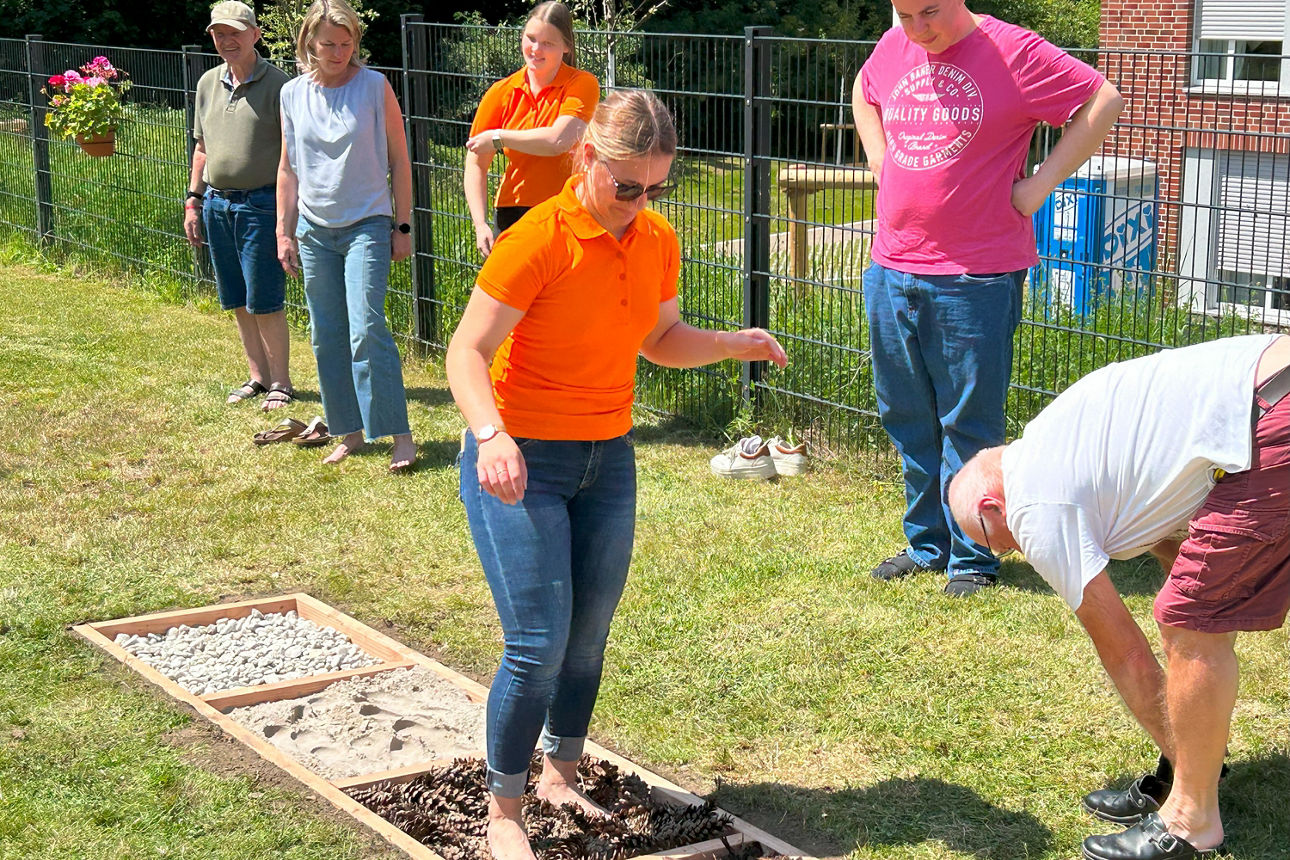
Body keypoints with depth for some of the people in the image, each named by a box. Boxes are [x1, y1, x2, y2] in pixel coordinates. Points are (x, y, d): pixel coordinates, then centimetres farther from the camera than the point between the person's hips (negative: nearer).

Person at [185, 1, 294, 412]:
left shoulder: (277, 85, -7)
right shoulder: (208, 84, 12)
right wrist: (193, 200, 17)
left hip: (261, 204, -6)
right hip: (217, 204, 6)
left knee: (265, 303, -5)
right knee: (238, 302, 11)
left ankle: (281, 382, 8)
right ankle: (258, 376, 22)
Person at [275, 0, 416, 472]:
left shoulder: (374, 87, -4)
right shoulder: (293, 94, 6)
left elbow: (399, 159, 0)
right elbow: (288, 168, 13)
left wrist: (402, 225, -2)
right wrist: (284, 232, 9)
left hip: (367, 225, -4)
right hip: (314, 230, 4)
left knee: (366, 331, -14)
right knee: (326, 338, 7)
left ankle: (400, 434, -8)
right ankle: (349, 431, 17)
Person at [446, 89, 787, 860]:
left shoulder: (657, 242, 0)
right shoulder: (539, 240, -20)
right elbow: (468, 352, -22)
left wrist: (734, 344, -4)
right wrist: (491, 434, -40)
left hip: (609, 459, 6)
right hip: (520, 463, -6)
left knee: (589, 637, 12)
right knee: (540, 646, -9)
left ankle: (561, 777, 34)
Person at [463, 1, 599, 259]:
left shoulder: (582, 85, -2)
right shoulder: (501, 93, 6)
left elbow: (559, 140, -17)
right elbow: (476, 164, 6)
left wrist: (498, 137, -5)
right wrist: (481, 225, -7)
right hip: (513, 215, 3)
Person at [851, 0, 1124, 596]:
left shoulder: (1011, 53, -10)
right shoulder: (892, 49, 8)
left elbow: (1104, 102, -7)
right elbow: (863, 95, 30)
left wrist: (1037, 185, -10)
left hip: (975, 278, -6)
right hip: (892, 270, 6)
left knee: (969, 425, 1)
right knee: (906, 418, 13)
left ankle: (971, 558, 13)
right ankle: (926, 543, 27)